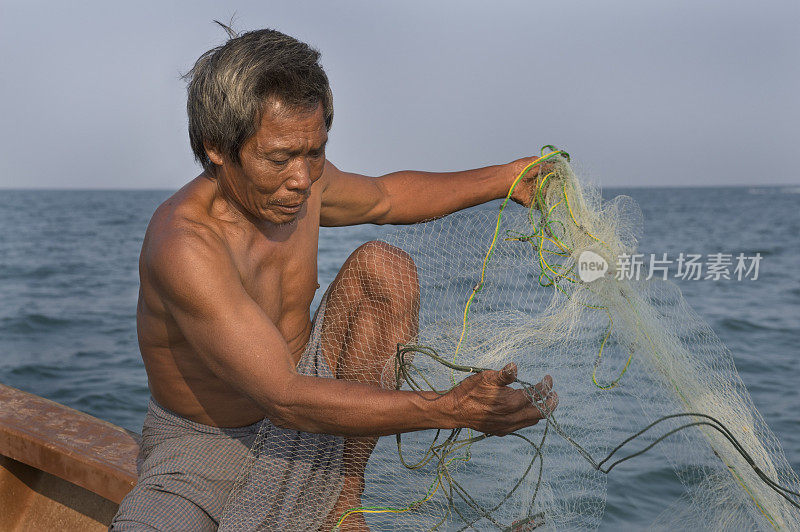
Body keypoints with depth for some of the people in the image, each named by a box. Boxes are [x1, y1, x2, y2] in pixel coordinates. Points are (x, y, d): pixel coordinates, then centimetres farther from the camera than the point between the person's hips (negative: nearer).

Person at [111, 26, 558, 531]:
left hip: (304, 395, 7)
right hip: (206, 445, -7)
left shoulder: (297, 181, -10)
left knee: (383, 266, -13)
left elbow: (387, 196, 14)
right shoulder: (185, 246, -33)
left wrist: (504, 178, 5)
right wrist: (452, 409, -39)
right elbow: (285, 399, -35)